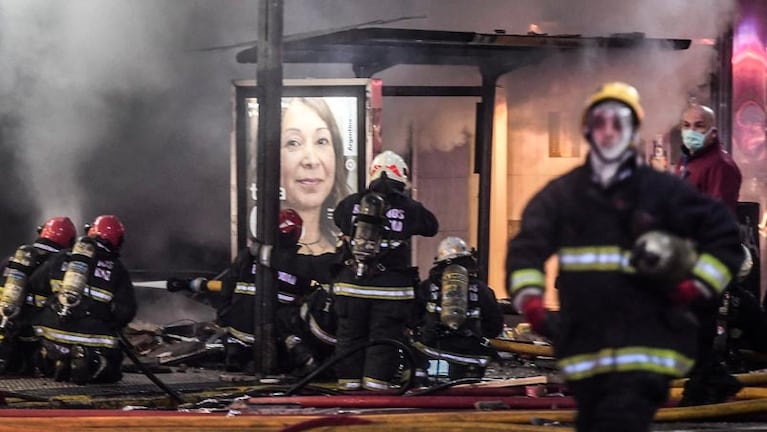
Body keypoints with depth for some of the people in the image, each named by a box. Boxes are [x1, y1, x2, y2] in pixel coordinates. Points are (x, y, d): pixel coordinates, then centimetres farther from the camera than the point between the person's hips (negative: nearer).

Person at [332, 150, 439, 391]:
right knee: (384, 335, 4)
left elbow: (338, 218, 21)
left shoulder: (351, 203, 1)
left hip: (352, 282, 2)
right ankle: (376, 378, 0)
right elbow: (432, 227, 11)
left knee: (350, 333, 12)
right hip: (390, 286, -2)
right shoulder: (409, 208, -5)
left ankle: (349, 378, 14)